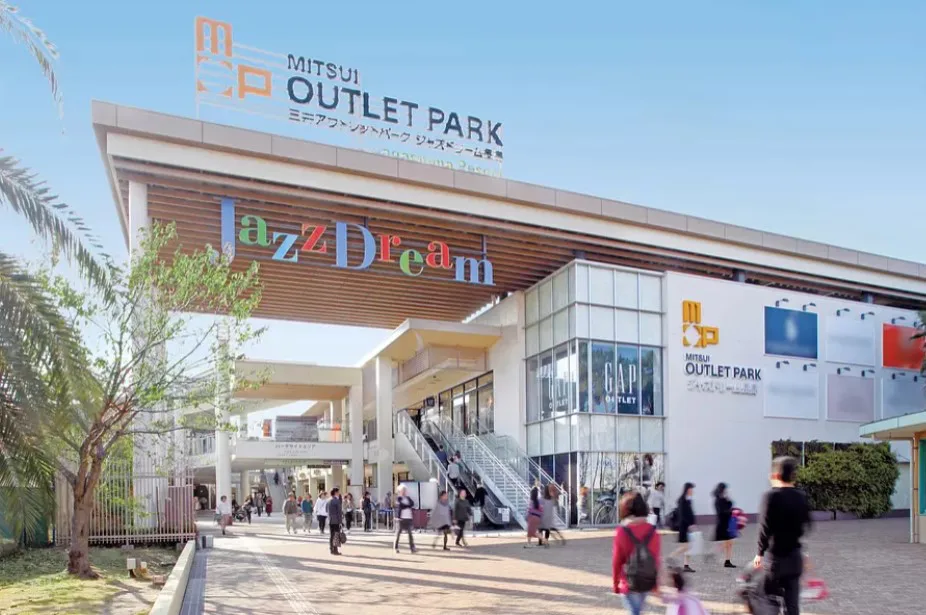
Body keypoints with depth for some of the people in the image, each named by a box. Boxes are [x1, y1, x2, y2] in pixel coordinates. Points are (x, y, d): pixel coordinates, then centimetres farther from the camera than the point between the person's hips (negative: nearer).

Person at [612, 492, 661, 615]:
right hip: (648, 582, 4)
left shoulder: (621, 532, -16)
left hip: (629, 583, -4)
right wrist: (656, 583, 9)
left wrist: (615, 584, 3)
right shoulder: (652, 531, -7)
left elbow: (617, 561, -10)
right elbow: (657, 559, -2)